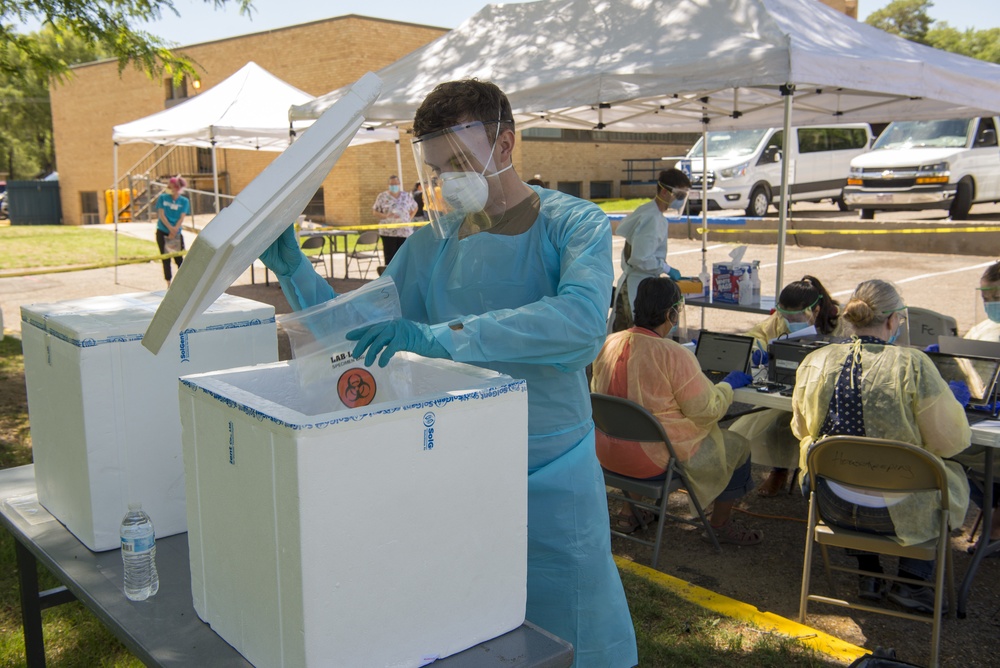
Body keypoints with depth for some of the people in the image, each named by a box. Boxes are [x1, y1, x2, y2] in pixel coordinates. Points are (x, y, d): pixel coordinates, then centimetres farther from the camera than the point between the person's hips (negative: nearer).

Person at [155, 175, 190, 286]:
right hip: (162, 232, 1)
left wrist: (174, 231, -16)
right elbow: (161, 215, -4)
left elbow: (182, 218, -5)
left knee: (179, 258, -2)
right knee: (166, 259, 2)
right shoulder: (163, 197, 2)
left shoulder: (184, 201, 2)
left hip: (177, 233, 0)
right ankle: (169, 284, 7)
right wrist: (170, 228, -14)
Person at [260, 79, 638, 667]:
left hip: (551, 477, -3)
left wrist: (440, 336, -36)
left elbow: (583, 321, -30)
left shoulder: (573, 223, -9)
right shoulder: (433, 243, 5)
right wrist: (292, 267, -7)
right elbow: (354, 331, 8)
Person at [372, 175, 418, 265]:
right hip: (388, 232, -2)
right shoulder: (382, 196, 1)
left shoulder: (407, 196, 8)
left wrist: (409, 219, 6)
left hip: (405, 232, 2)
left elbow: (414, 208, 22)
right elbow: (375, 212, 1)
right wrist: (386, 216, -17)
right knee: (390, 258, -5)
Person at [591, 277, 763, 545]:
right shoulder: (675, 355, -22)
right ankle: (720, 524, 29)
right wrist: (728, 385, 3)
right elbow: (706, 411, -16)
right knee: (738, 448, 13)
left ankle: (630, 511, 39)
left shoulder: (610, 343, -4)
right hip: (654, 460, -6)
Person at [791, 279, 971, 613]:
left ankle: (868, 574, 36)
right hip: (894, 513, -3)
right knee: (951, 474, 26)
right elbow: (952, 442, -10)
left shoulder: (813, 362, -6)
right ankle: (910, 580, 26)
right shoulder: (913, 365, -18)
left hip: (831, 505, 4)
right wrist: (952, 400, 10)